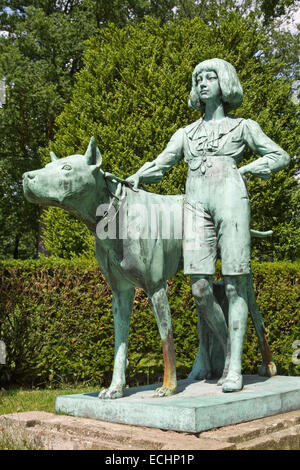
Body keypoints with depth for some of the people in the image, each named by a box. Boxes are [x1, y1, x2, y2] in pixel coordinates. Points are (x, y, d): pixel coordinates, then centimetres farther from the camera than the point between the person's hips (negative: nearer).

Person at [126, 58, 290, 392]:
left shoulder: (242, 126, 19)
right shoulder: (186, 133, 26)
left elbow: (280, 156, 18)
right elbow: (160, 164, 18)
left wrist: (243, 170, 4)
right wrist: (136, 178, -2)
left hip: (230, 198, -2)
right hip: (196, 204, 3)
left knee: (234, 285, -7)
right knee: (200, 289, -8)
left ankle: (235, 368, -5)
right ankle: (228, 350, 14)